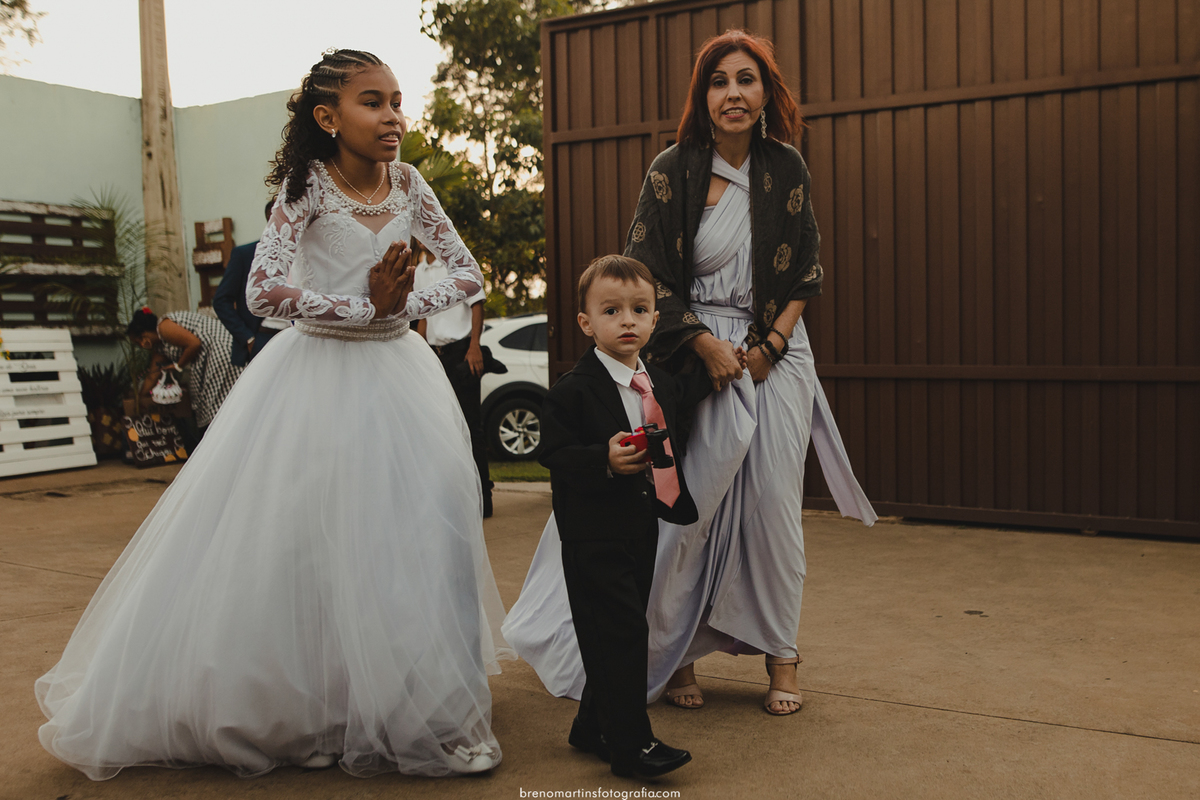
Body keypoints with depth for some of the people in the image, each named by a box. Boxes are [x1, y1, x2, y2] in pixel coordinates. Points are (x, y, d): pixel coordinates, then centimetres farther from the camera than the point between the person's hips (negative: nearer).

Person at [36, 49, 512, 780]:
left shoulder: (407, 182, 3)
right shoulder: (308, 185, -9)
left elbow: (469, 272, 6)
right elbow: (262, 292, -20)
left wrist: (406, 305, -9)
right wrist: (365, 308, -18)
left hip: (397, 369, 5)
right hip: (320, 371, -4)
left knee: (421, 521, 4)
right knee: (303, 535, -4)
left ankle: (419, 699, 20)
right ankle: (292, 701, 13)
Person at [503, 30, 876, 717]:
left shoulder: (787, 169, 5)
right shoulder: (674, 171, -4)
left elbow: (810, 269, 10)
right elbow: (646, 276, -6)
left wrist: (771, 342, -3)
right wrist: (709, 345, -12)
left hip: (777, 353, 3)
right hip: (699, 350, -2)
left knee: (775, 502, 1)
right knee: (690, 500, -3)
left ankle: (781, 657, 16)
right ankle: (675, 654, 14)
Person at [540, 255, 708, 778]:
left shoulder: (661, 385, 10)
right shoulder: (573, 390, -12)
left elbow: (670, 441, 25)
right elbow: (553, 452, -15)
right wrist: (605, 460, -28)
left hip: (643, 529, 7)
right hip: (595, 534, -7)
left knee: (621, 635, 14)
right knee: (621, 633, -9)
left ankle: (593, 729, 29)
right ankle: (631, 745, 3)